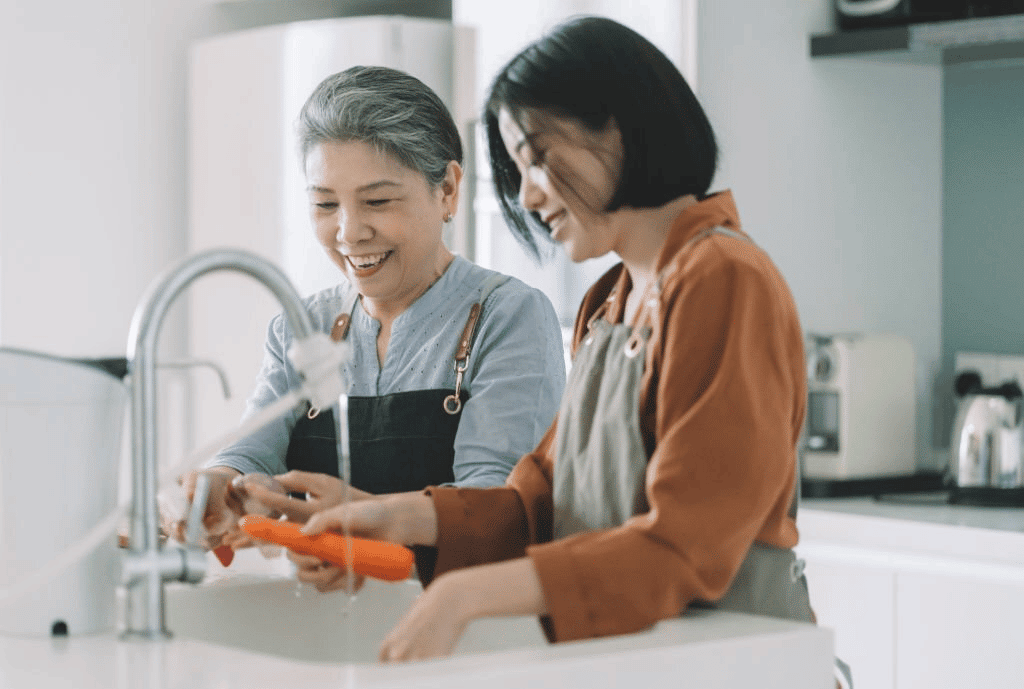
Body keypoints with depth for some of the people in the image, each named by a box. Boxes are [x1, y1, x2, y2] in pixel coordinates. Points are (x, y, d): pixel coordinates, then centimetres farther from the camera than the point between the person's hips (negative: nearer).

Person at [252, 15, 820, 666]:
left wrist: (466, 595, -22)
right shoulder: (608, 303, 18)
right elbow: (545, 501, 12)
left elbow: (685, 549, -17)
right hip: (621, 657, 7)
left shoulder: (727, 282, -10)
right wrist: (408, 518, -4)